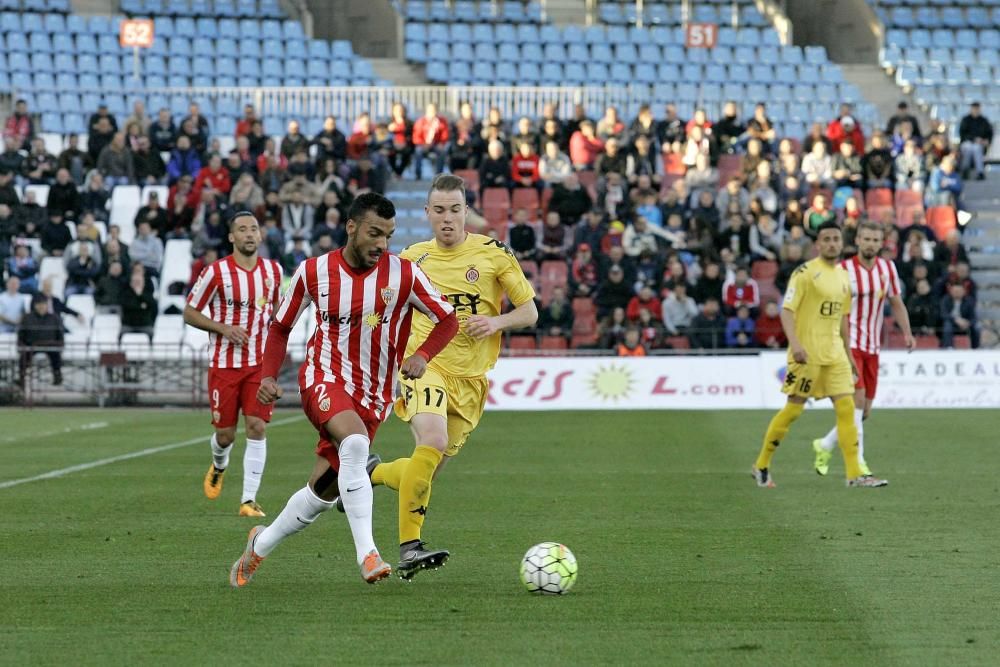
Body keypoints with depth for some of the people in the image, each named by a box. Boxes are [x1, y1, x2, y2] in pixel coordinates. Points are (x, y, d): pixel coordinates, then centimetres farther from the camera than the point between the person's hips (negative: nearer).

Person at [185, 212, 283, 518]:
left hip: (261, 363, 2)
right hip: (224, 364, -2)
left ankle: (249, 500, -7)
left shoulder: (273, 270, 5)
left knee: (257, 428, -11)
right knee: (225, 434, 3)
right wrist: (223, 328, -15)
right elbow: (189, 312, -1)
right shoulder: (216, 272, -7)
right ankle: (219, 465, 40)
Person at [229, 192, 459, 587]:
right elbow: (281, 326, 10)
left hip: (373, 397, 2)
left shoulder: (404, 274, -8)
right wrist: (268, 375, -3)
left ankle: (260, 545, 33)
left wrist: (422, 355, -18)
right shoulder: (313, 272, -4)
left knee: (322, 493, 6)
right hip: (324, 380, -2)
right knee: (355, 442, -34)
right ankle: (367, 554, -35)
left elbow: (447, 320, 1)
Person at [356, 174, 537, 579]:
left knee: (429, 469, 7)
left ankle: (370, 474, 39)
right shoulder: (412, 259, 5)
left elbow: (529, 312, 4)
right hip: (425, 365, -2)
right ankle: (410, 547, -25)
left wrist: (496, 322, -16)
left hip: (471, 379, 2)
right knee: (433, 443, -28)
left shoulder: (493, 254, 1)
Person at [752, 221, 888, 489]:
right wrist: (795, 344, -27)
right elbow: (787, 310, -15)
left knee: (846, 408, -2)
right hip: (807, 353, -6)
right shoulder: (806, 272, -9)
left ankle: (854, 474, -3)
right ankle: (761, 466, 13)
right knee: (793, 409, -1)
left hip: (834, 354, 6)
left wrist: (848, 354, 21)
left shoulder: (843, 276, 13)